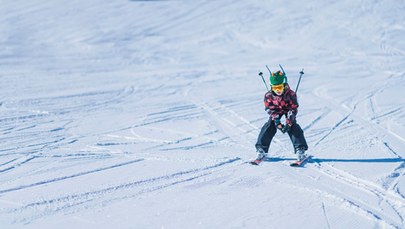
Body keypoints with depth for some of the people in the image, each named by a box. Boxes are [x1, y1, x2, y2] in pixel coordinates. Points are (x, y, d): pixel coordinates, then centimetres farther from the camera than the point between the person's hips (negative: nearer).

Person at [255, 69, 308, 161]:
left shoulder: (290, 94, -31)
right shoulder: (268, 96, -26)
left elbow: (293, 109, -25)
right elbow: (271, 109, -19)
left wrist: (288, 123, -34)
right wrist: (277, 121, -31)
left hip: (288, 110, -2)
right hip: (276, 111, 2)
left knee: (293, 127, -19)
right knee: (269, 126, -13)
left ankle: (300, 150, -14)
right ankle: (261, 150, -8)